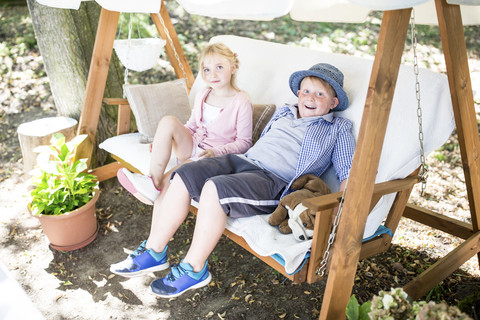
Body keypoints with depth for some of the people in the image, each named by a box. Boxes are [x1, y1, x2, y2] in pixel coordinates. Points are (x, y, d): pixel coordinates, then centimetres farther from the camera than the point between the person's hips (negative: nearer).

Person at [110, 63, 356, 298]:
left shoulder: (337, 129, 10)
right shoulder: (283, 113, 26)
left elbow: (348, 171, 2)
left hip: (274, 181, -6)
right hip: (240, 160, 6)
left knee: (214, 188, -32)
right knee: (181, 175, -15)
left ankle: (194, 269, -15)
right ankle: (154, 252, -4)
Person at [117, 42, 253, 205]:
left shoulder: (242, 102, -9)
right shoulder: (202, 96, 10)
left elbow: (244, 142, -9)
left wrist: (216, 152, -24)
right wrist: (163, 140, 8)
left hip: (215, 157, -6)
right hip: (191, 147, 6)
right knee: (168, 121, -21)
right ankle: (153, 180, -27)